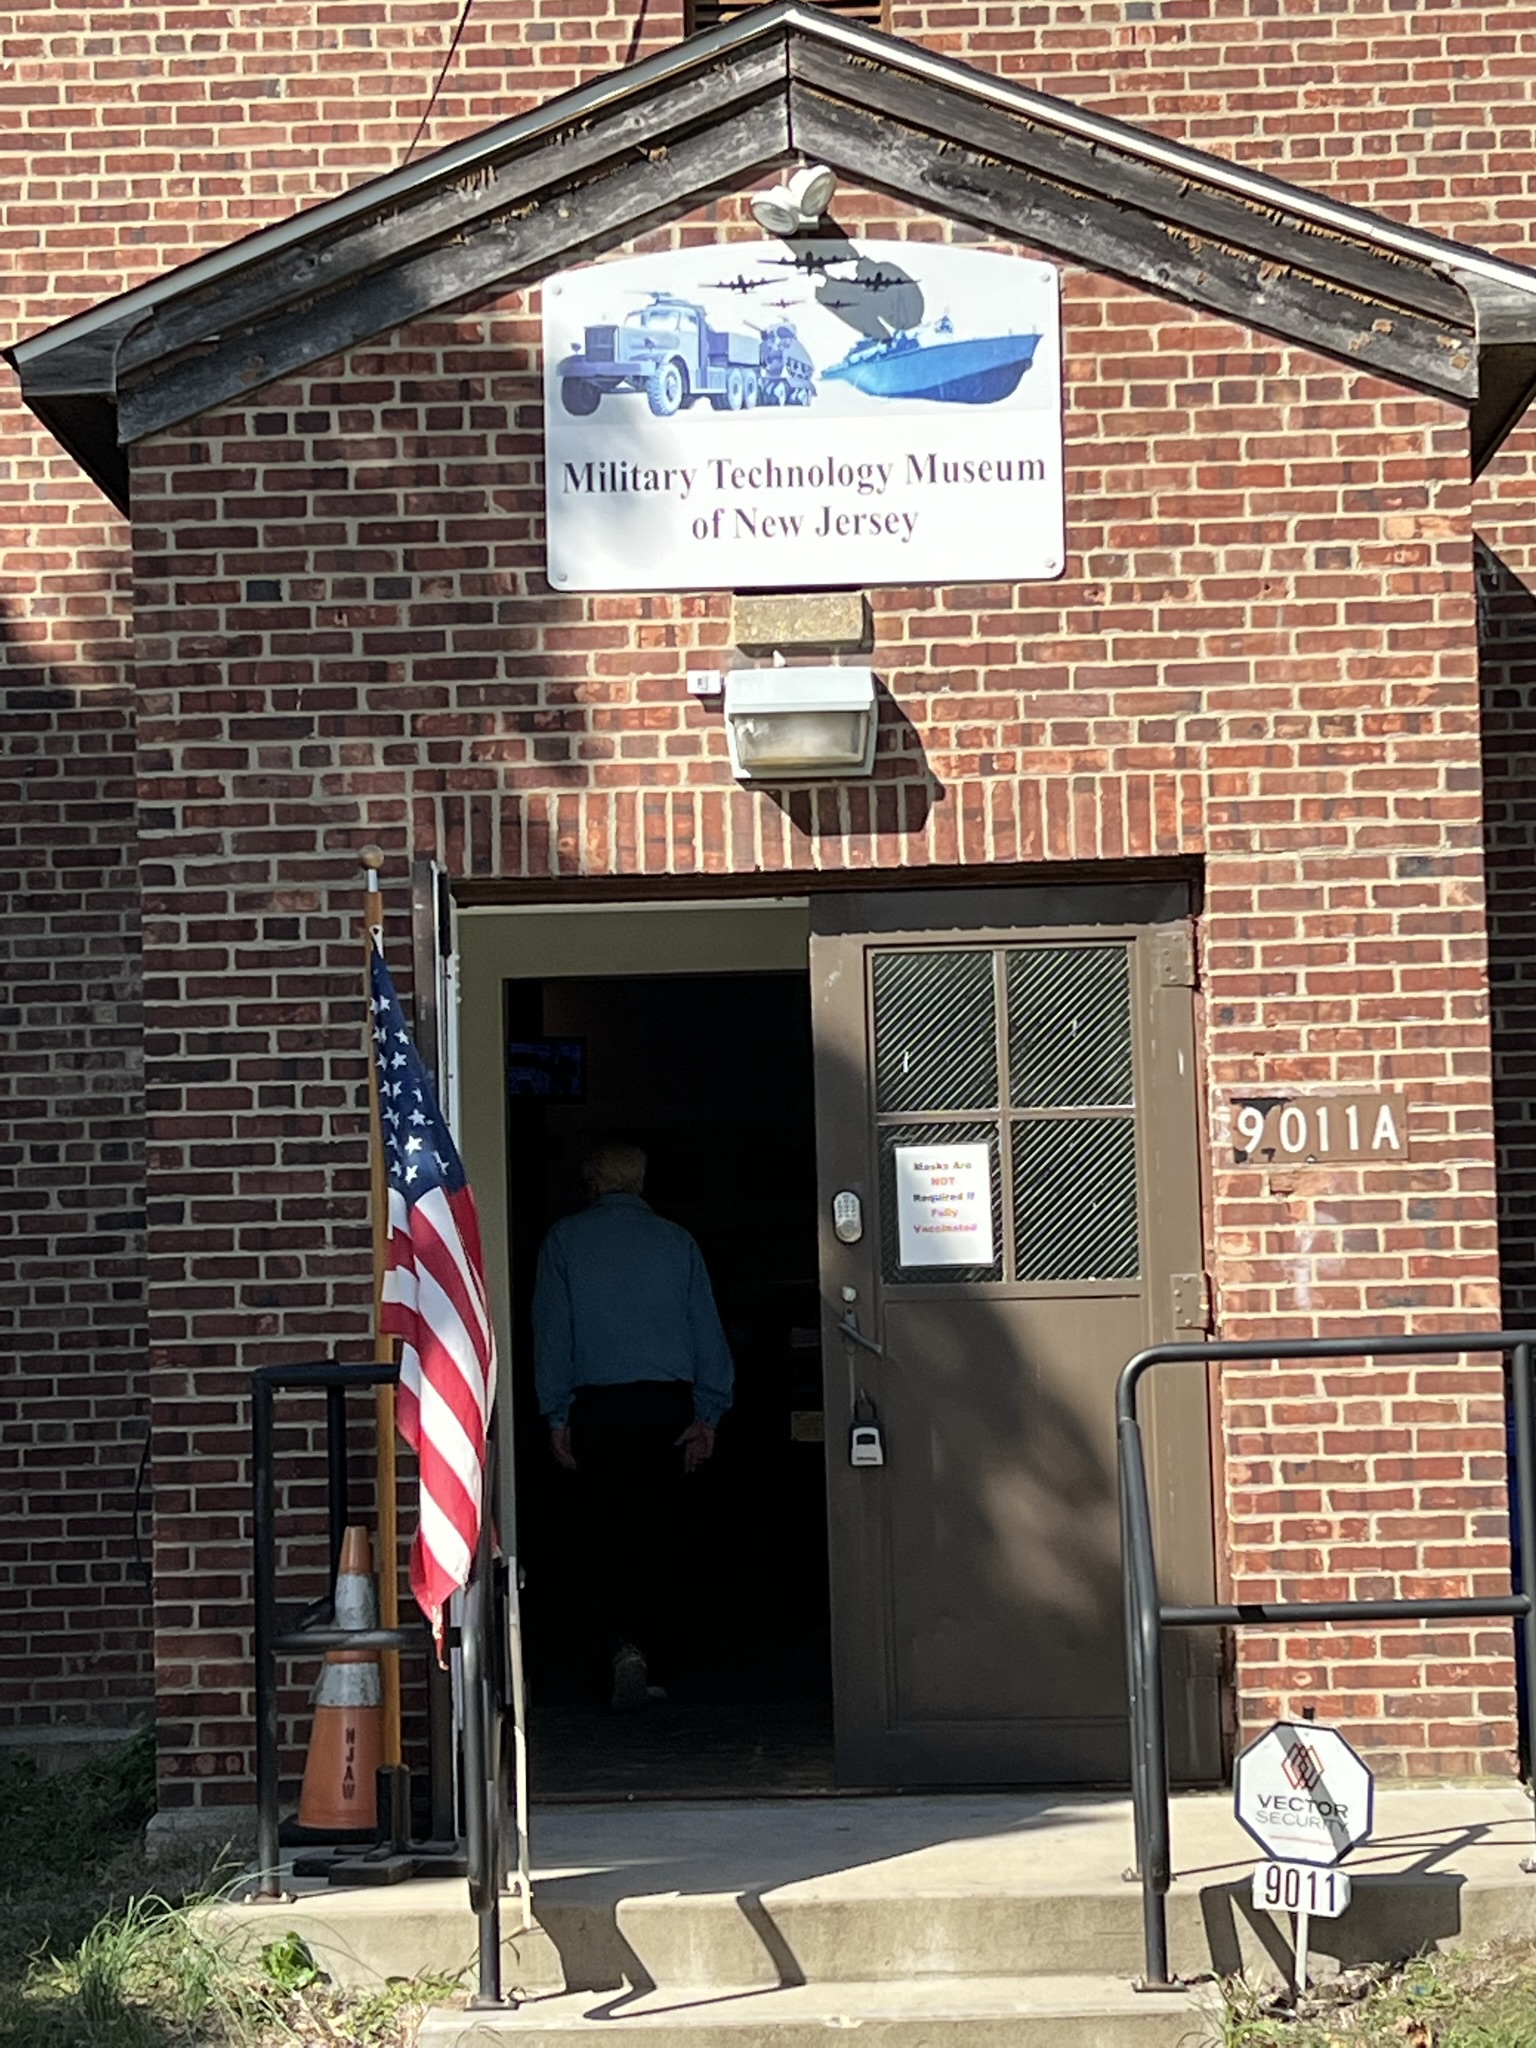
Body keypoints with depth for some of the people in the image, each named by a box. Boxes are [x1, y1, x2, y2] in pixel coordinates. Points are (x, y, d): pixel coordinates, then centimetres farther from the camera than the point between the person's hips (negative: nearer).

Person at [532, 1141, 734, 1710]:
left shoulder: (565, 1240, 2)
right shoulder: (675, 1240, 6)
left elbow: (551, 1331, 0)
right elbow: (707, 1329, 4)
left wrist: (556, 1416, 4)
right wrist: (708, 1413, 6)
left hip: (597, 1408, -1)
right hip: (667, 1403, 2)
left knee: (607, 1534, 2)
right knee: (659, 1531, 8)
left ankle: (626, 1644, -16)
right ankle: (650, 1652, 10)